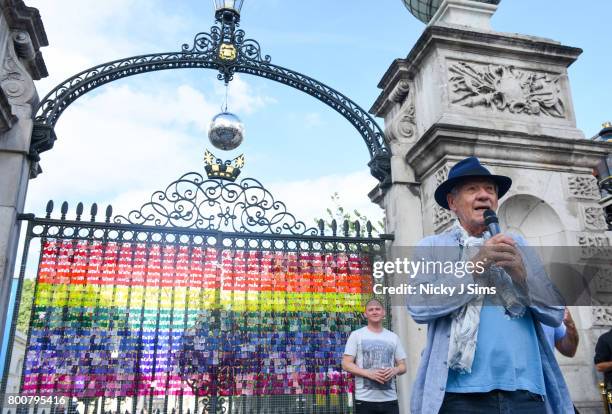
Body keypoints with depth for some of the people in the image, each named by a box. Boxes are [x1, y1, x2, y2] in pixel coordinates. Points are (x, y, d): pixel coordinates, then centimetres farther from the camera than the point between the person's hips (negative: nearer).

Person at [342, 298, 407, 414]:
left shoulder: (393, 337, 12)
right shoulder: (356, 335, 1)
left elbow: (403, 366, 14)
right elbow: (346, 364, -4)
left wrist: (395, 370, -10)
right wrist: (369, 373, -17)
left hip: (390, 399, 3)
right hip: (365, 399, -3)